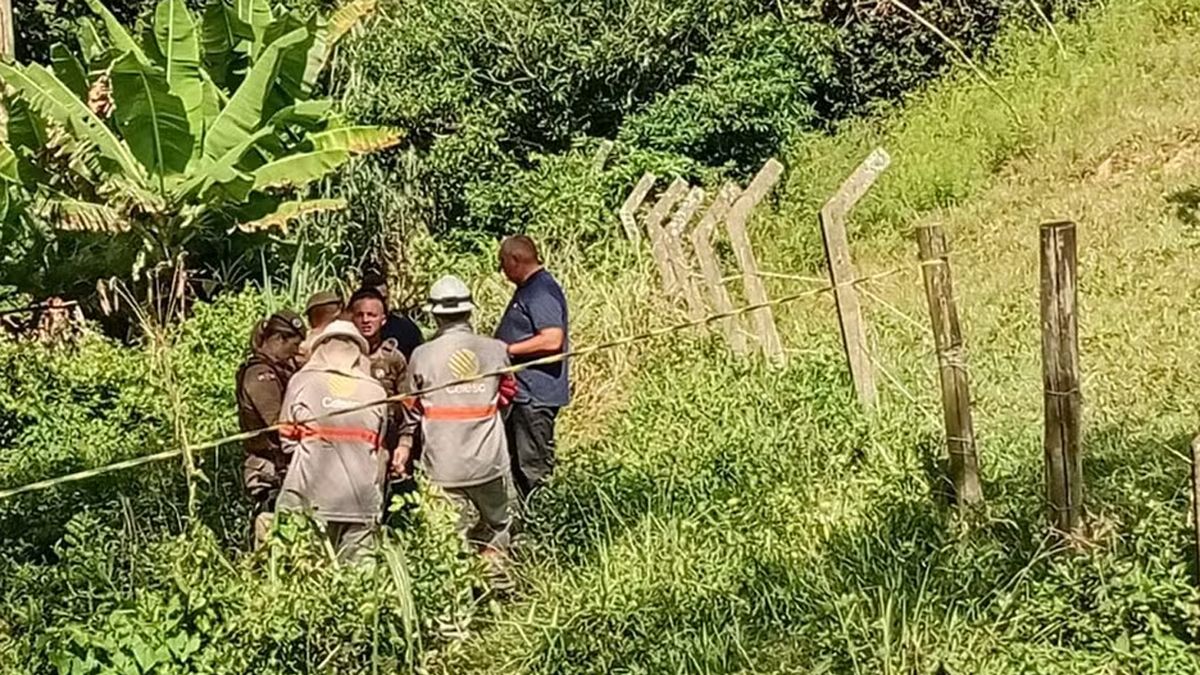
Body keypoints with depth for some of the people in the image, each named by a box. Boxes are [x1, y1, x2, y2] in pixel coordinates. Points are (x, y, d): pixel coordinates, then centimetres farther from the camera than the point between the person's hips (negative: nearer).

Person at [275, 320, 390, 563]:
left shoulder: (302, 381, 5)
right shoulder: (375, 391, 8)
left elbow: (287, 440, 11)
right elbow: (380, 453, 10)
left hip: (313, 497, -1)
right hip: (363, 498, 2)